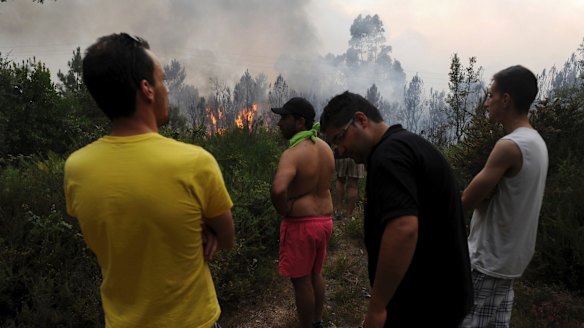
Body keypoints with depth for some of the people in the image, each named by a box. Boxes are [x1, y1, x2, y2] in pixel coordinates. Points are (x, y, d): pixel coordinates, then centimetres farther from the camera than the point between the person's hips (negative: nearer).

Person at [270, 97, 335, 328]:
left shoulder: (293, 153, -22)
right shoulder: (325, 148, 4)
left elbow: (277, 189, -38)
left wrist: (284, 211, -21)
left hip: (301, 224, -8)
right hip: (324, 220, 9)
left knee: (301, 281, 8)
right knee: (315, 274, 24)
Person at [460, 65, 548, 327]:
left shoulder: (509, 146, -23)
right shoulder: (537, 142, 8)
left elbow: (467, 201, -19)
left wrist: (481, 194, -1)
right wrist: (483, 194, -3)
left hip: (489, 259, -9)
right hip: (509, 257, 9)